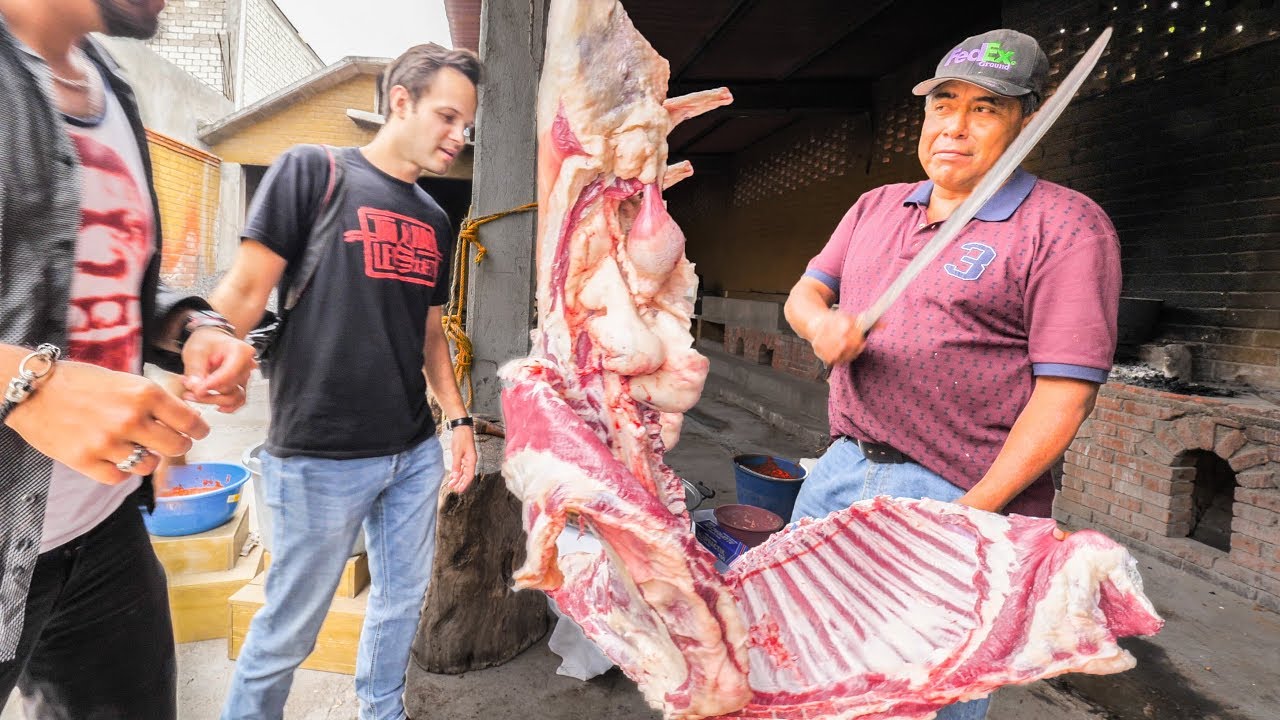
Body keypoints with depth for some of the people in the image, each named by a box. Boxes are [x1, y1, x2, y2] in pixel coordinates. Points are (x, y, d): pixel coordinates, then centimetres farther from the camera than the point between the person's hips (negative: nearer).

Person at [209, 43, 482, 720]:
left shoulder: (435, 220, 12)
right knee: (289, 629, 8)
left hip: (415, 453, 6)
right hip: (320, 459, -6)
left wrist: (458, 418, 12)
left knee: (402, 600, 19)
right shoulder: (312, 170, -6)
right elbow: (243, 295, -9)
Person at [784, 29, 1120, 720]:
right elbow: (804, 292, 13)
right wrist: (822, 323, -12)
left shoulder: (1066, 225, -7)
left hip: (960, 493, -5)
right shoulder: (876, 206, 13)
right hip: (844, 469, 6)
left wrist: (975, 509, -20)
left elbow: (1065, 391, -13)